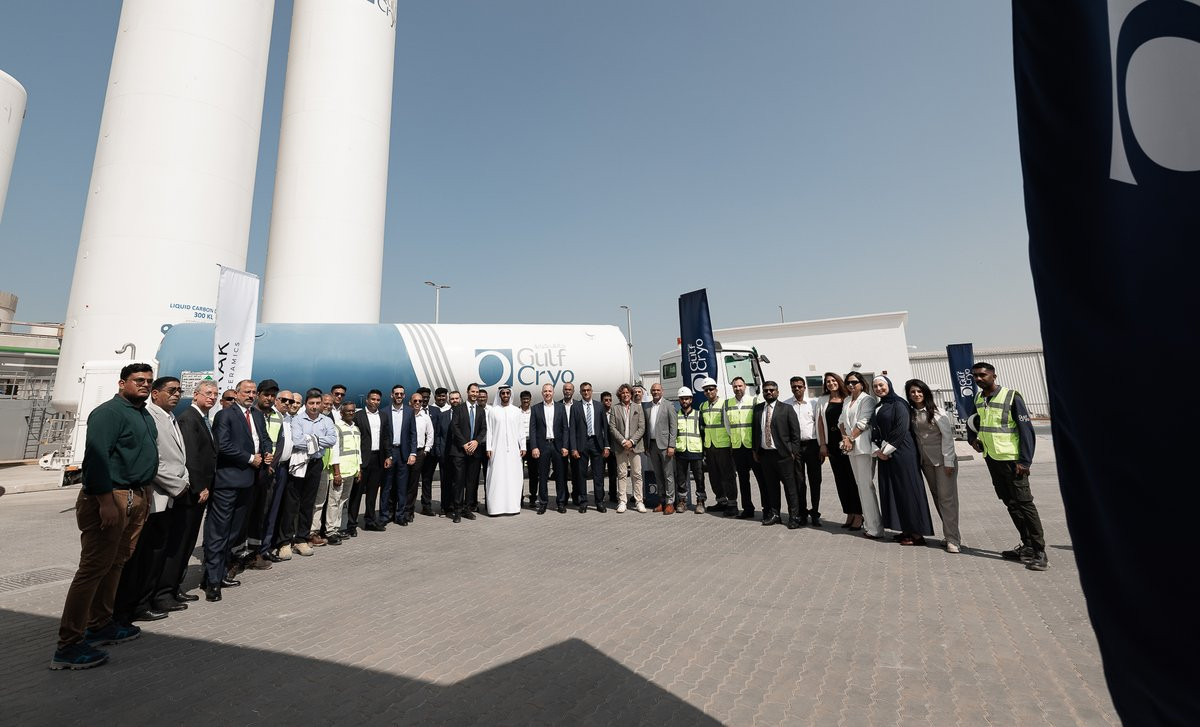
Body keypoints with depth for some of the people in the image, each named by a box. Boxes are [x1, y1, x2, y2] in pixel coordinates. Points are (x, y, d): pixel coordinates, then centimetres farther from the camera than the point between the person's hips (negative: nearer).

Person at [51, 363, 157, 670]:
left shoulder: (145, 416, 16)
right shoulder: (109, 412, -12)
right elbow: (96, 456, -21)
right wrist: (106, 502, -26)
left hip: (136, 498, 9)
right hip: (109, 498, -9)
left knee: (115, 564, 16)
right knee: (94, 568, -5)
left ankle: (100, 625, 27)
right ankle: (68, 645, 4)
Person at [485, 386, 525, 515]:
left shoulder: (516, 411, 8)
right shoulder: (492, 411, 4)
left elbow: (520, 430, 9)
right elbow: (489, 431, 2)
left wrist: (523, 447, 5)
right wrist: (489, 448, -4)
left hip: (513, 449, 1)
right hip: (497, 450, -1)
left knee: (513, 476, 1)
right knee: (497, 477, -2)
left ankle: (513, 505, 8)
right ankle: (496, 506, 3)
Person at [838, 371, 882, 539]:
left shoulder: (867, 399, -5)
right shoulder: (846, 401, 17)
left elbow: (863, 422, -12)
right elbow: (841, 421, 13)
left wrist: (851, 439, -9)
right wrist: (845, 438, -2)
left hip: (863, 446, -7)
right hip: (851, 446, 7)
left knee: (866, 485, -8)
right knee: (861, 485, 10)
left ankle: (875, 527, -3)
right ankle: (869, 521, 18)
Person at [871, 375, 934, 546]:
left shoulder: (898, 404, -7)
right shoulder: (877, 407, 15)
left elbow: (901, 429, -16)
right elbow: (874, 430, 14)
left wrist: (886, 450, -14)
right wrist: (877, 450, 0)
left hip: (901, 453, -8)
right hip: (884, 455, 8)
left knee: (907, 490, -4)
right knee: (891, 491, 8)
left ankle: (917, 533, 4)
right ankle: (906, 530, 17)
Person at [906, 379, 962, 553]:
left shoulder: (936, 412, -9)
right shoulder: (912, 413, 5)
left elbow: (948, 436, -11)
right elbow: (914, 436, 8)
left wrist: (949, 462, -14)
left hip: (942, 460, -5)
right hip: (926, 461, 6)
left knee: (946, 498, -5)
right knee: (937, 497, 10)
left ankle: (953, 539, 0)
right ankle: (952, 533, 21)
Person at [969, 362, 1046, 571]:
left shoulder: (1011, 397, -10)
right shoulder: (978, 399, 8)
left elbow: (1026, 429, -12)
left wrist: (1025, 461, -17)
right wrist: (973, 438, 3)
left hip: (1011, 459, -6)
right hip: (991, 459, 6)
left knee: (1024, 503, -5)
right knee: (1011, 504, 13)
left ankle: (1039, 551, 1)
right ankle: (1027, 546, 22)